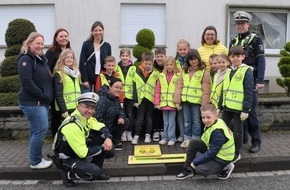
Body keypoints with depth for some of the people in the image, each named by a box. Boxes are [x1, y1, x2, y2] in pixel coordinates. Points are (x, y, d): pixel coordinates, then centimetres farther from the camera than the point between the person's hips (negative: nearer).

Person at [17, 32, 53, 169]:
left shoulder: (41, 59, 17)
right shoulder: (25, 59, -11)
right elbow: (26, 81, -20)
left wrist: (47, 97, 9)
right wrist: (42, 95, -17)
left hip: (42, 102, 9)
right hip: (32, 102, -9)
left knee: (36, 131, 14)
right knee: (41, 130, -9)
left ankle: (36, 159, 23)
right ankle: (35, 162, 5)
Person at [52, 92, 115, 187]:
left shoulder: (86, 117, -6)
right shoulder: (72, 126, -32)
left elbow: (101, 127, 6)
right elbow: (83, 153, -30)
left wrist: (108, 138, -16)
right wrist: (102, 148, -18)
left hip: (80, 150, 9)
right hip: (66, 159, -9)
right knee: (95, 172, -27)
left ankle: (95, 171, 8)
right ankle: (67, 174, 2)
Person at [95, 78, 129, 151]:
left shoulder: (116, 98, 1)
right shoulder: (102, 99, -27)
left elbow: (120, 110, 13)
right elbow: (97, 117, -29)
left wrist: (121, 117, -12)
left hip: (111, 124, 8)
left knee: (126, 122, -5)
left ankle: (115, 139, 11)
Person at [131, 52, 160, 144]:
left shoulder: (155, 73, -2)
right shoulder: (137, 73, -2)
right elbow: (134, 87, -2)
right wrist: (135, 100, -6)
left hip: (151, 99, 1)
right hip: (141, 99, 0)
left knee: (149, 118, 11)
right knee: (139, 118, 4)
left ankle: (148, 135, 22)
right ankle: (136, 135, 11)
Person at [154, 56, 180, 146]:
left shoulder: (178, 76, -5)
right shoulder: (161, 76, 5)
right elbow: (157, 90, 5)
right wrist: (157, 102, 1)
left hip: (173, 103, -3)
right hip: (163, 103, 4)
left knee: (171, 122, 3)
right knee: (165, 122, 14)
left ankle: (172, 138, 14)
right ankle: (165, 137, 24)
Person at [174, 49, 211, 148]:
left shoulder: (204, 72, -5)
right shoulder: (184, 71, 9)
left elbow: (206, 90, -8)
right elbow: (179, 86, 5)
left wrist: (204, 104, -11)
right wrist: (177, 100, -2)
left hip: (197, 102, -4)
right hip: (185, 101, 4)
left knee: (196, 122, 7)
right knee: (187, 121, 14)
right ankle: (187, 139, 25)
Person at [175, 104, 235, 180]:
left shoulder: (218, 132, -32)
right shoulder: (212, 123, -6)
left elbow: (211, 153, -27)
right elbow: (205, 140, 8)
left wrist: (195, 162, -20)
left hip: (222, 158, -9)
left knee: (199, 170, -20)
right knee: (193, 142, -6)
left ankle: (225, 168, 1)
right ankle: (188, 170, 3)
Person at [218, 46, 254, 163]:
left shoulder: (247, 71, -9)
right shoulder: (228, 72, 12)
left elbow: (249, 92, -13)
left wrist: (246, 110, -17)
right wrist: (220, 107, 13)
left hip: (239, 108, -6)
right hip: (227, 107, 7)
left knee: (237, 131, 6)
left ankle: (236, 153, 22)